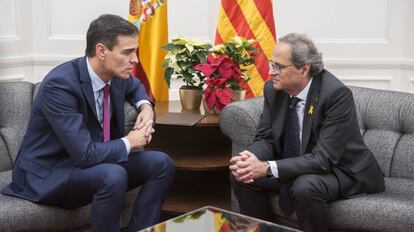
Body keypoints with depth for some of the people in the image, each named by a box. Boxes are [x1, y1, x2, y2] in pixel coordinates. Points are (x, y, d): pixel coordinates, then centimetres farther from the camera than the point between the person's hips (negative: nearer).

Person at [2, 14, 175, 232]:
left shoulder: (115, 74, -4)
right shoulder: (59, 84, -28)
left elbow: (135, 87, 24)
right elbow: (85, 154, -32)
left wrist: (145, 106, 1)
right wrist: (128, 143, -16)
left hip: (96, 159, 8)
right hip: (49, 172, -8)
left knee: (161, 163, -7)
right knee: (114, 175, -34)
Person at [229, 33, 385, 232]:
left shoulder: (336, 94, -26)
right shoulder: (274, 89, -8)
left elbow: (324, 159, -30)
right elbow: (265, 138, -1)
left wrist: (268, 168, -37)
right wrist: (249, 157, -25)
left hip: (341, 170, -6)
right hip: (295, 167, 6)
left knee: (305, 186, -36)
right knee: (240, 174, -11)